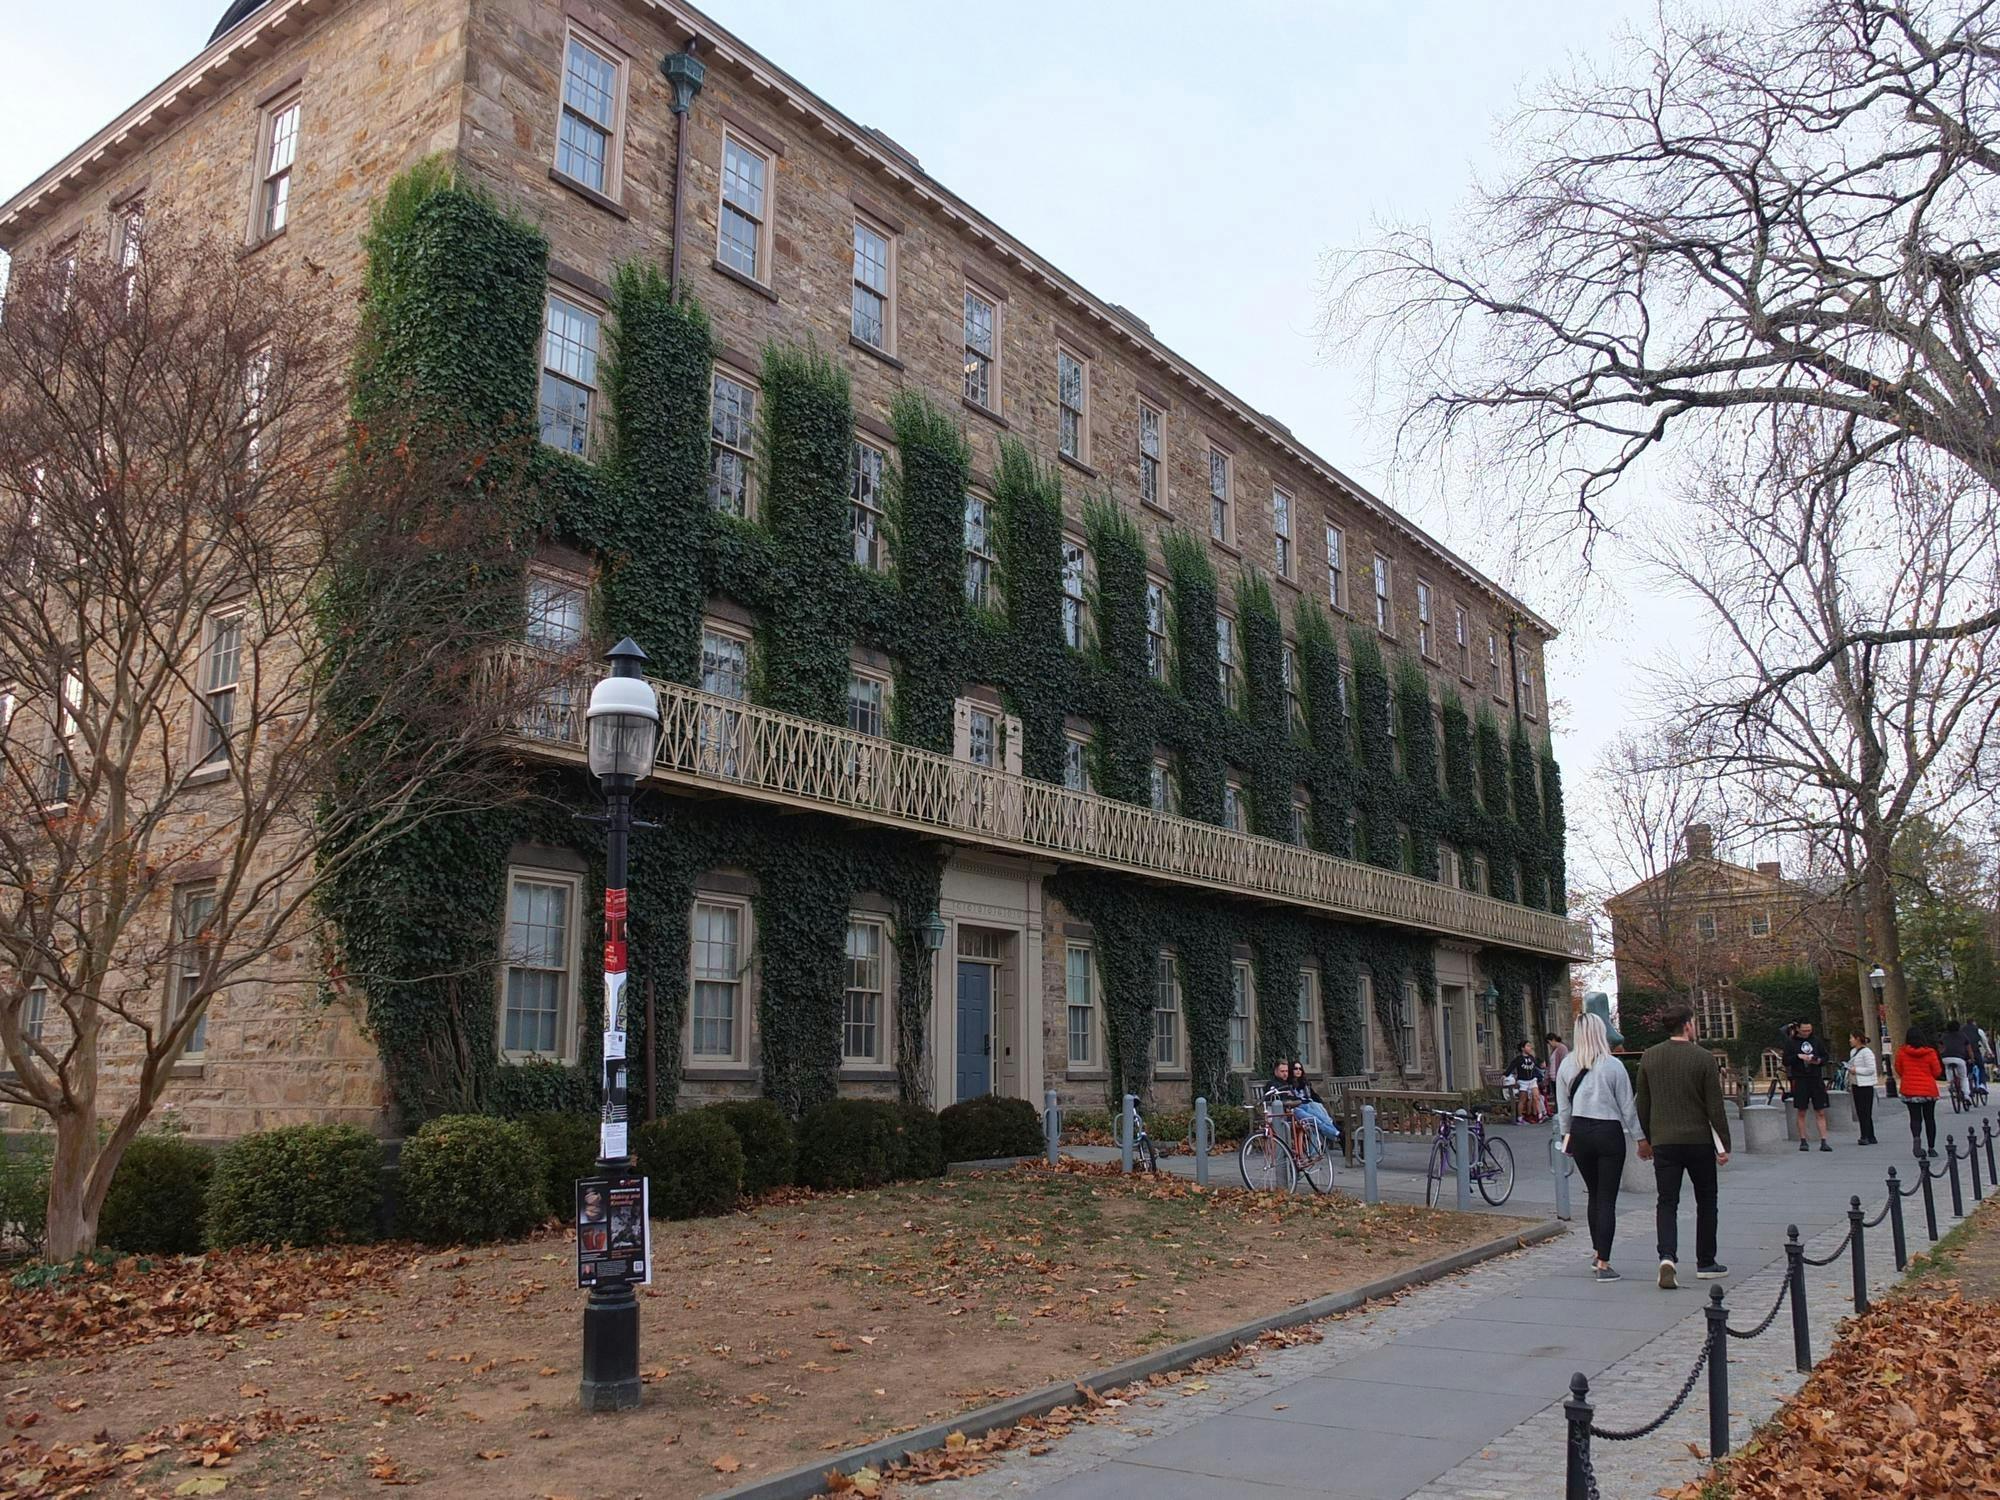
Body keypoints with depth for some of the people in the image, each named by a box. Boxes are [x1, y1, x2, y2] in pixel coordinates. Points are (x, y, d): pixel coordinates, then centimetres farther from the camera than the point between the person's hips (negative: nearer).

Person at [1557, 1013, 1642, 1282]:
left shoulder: (1566, 1065, 1)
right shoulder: (1613, 1066, -9)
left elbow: (1563, 1107, 7)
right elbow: (1627, 1107, -4)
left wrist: (1566, 1134, 19)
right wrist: (1640, 1138, 6)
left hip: (1580, 1132, 4)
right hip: (1609, 1132, -4)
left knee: (1594, 1195, 20)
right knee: (1607, 1199, 0)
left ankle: (1597, 1252, 27)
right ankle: (1603, 1263, -2)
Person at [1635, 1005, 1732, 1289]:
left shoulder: (1649, 1057, 2)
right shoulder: (1703, 1058, -9)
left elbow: (1642, 1103, 8)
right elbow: (1715, 1106, -8)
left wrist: (1644, 1139, 17)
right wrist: (1724, 1144, -1)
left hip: (1663, 1142, 2)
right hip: (1698, 1139, -2)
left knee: (1667, 1202, 3)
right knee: (1706, 1202, 15)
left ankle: (1667, 1257, -16)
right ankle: (1706, 1263, 21)